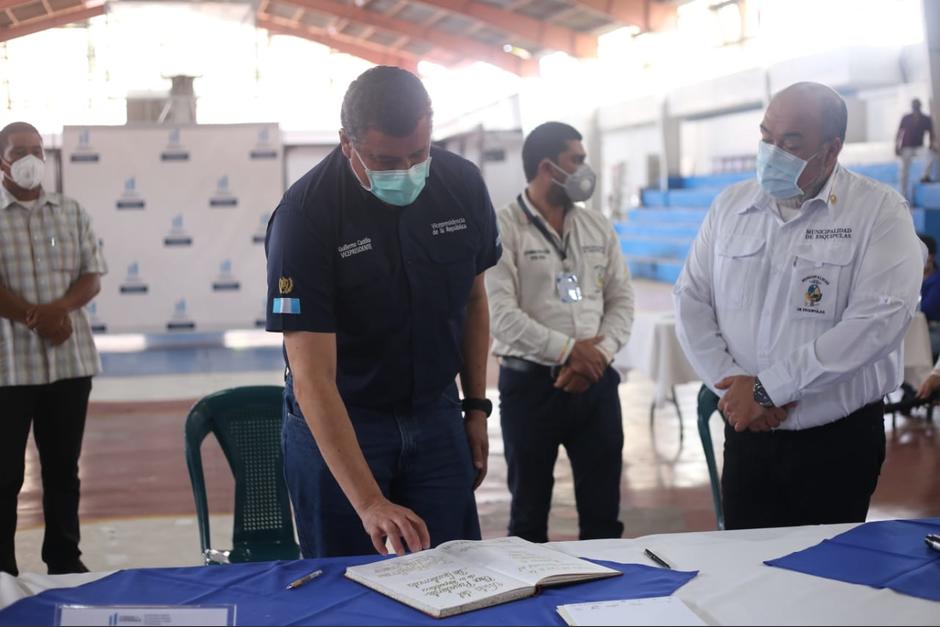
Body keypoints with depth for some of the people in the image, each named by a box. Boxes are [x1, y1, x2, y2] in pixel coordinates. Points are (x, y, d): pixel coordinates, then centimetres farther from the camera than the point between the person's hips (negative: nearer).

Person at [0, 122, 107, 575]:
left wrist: (59, 308, -12)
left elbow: (92, 275, 6)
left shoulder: (71, 212, 10)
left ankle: (65, 560, 22)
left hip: (70, 360, 4)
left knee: (63, 467, 12)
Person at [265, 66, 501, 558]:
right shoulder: (304, 214, -22)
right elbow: (311, 378, -26)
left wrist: (476, 406, 7)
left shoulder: (462, 185, -8)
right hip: (334, 424, -3)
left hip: (435, 416, 4)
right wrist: (370, 503, -33)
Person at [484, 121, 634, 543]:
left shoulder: (599, 227, 10)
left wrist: (599, 354, -9)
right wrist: (569, 350, -16)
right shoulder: (503, 229, -8)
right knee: (529, 509, 10)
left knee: (603, 507, 10)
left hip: (595, 382, 4)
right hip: (530, 384, -4)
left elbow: (622, 301, 8)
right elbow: (502, 314, -16)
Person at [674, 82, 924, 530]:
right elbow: (691, 302, 4)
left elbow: (880, 319, -19)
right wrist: (732, 385, -12)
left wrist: (766, 389, -19)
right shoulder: (730, 206, 6)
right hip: (747, 434, 3)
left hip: (839, 441, -3)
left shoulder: (880, 211, -8)